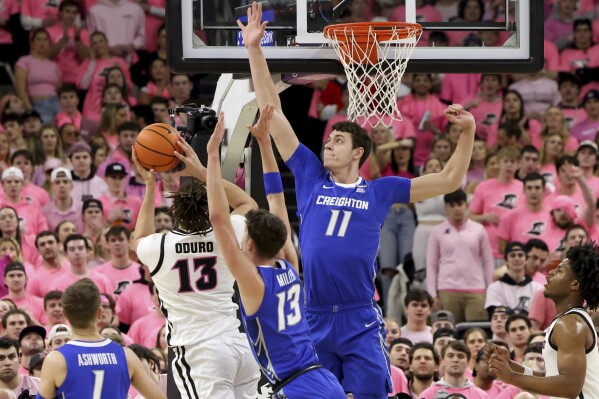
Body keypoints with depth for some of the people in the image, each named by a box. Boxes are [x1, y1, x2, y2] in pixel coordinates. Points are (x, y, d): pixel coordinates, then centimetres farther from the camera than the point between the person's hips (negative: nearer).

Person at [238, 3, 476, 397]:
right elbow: (273, 113, 8)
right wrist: (255, 50, 6)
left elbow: (448, 181, 11)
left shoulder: (380, 191, 7)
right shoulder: (310, 179, 9)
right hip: (313, 320, 2)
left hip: (360, 323, -2)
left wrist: (468, 132, 0)